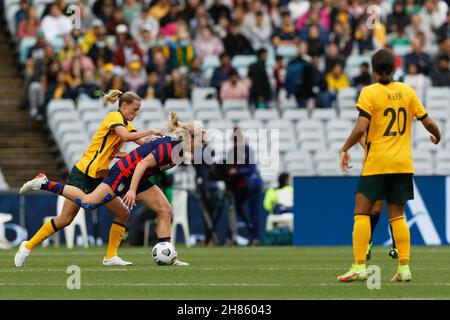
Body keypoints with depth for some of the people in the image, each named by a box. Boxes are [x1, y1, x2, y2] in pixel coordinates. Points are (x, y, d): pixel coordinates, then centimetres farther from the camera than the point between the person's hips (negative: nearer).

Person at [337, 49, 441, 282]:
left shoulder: (369, 92, -7)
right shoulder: (407, 92, 5)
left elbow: (361, 128, -16)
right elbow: (428, 122, 8)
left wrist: (344, 149, -1)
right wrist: (436, 136, 29)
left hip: (376, 162, -4)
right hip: (403, 163, 4)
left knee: (362, 211, 0)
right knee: (397, 215, 9)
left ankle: (359, 266, -9)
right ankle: (404, 267, 2)